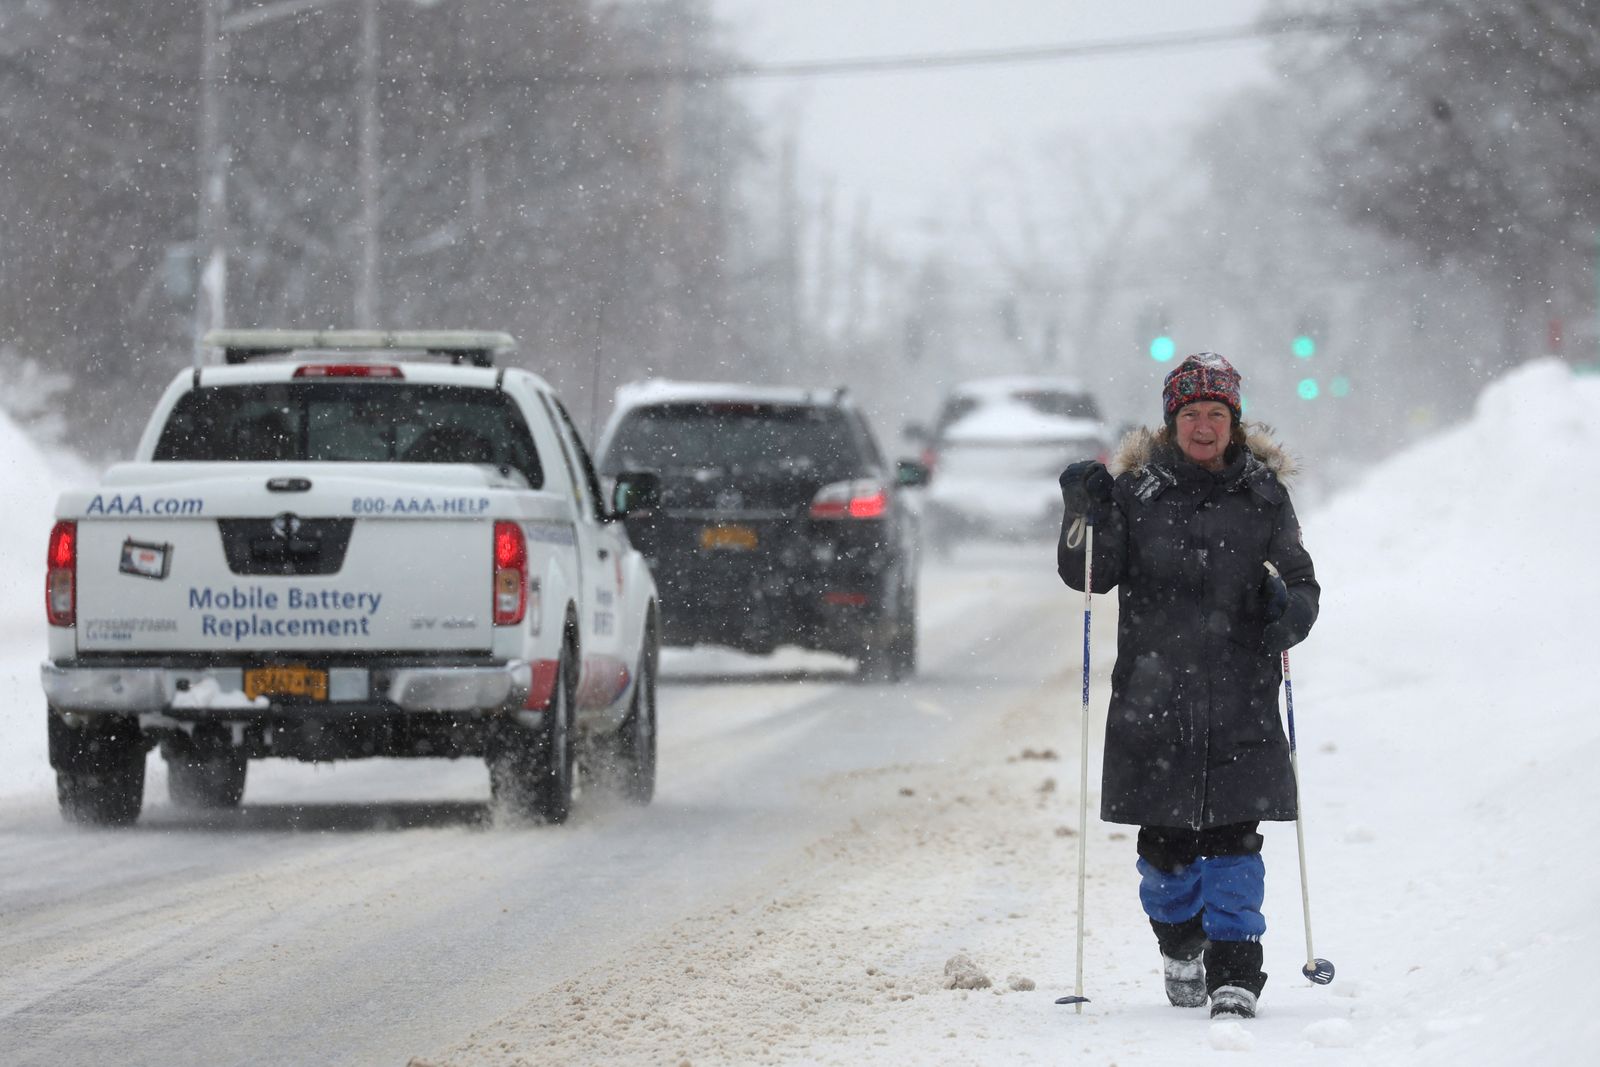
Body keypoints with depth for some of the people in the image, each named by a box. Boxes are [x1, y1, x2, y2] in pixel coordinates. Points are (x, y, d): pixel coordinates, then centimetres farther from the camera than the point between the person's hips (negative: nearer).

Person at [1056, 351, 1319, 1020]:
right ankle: (1181, 946, 32)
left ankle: (1235, 969, -4)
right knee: (1165, 842, 7)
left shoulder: (1262, 493, 7)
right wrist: (1084, 515, -15)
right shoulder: (1136, 489, 5)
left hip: (1240, 700, 0)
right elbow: (1089, 575, 3)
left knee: (1233, 837, -8)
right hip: (1154, 698, 0)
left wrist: (1294, 609, -12)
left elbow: (1300, 580, 10)